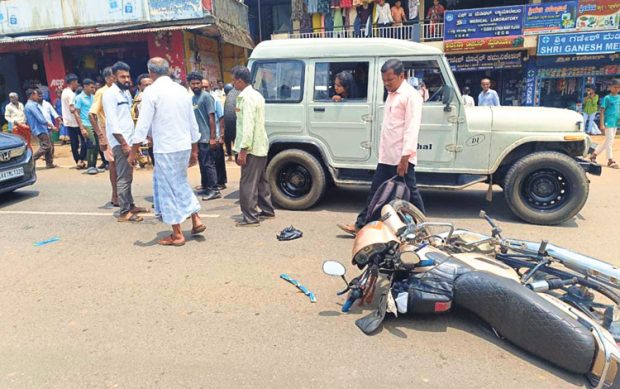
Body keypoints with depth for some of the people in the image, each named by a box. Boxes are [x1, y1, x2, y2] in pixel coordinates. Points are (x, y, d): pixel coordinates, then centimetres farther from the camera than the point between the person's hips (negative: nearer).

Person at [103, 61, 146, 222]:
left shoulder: (126, 92, 15)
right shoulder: (110, 94, -10)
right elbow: (112, 122, -17)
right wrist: (123, 143, -19)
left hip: (128, 140, 8)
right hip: (120, 142, -8)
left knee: (128, 176, 14)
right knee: (123, 177, -6)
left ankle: (130, 205, 24)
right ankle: (124, 212, -1)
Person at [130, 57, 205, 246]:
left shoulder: (151, 91, -8)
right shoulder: (182, 90, 10)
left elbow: (143, 124, -12)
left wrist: (133, 151, -5)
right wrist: (194, 149, 19)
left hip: (165, 148, -6)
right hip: (184, 146, 6)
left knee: (169, 189, 5)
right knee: (180, 183, 23)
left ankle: (177, 235, 12)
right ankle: (196, 220, 18)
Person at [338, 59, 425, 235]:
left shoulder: (411, 96, -11)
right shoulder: (391, 94, 17)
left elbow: (412, 129, -19)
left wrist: (405, 157, -24)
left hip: (402, 158, -9)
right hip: (386, 157, 9)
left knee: (409, 193, 2)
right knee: (375, 191, 12)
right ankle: (360, 225, 19)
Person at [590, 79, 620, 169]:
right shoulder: (607, 98, -6)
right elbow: (602, 111, -9)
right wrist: (602, 124, -15)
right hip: (608, 122, -6)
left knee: (608, 141, 10)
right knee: (610, 140, -4)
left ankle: (594, 154, 23)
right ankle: (610, 160, 2)